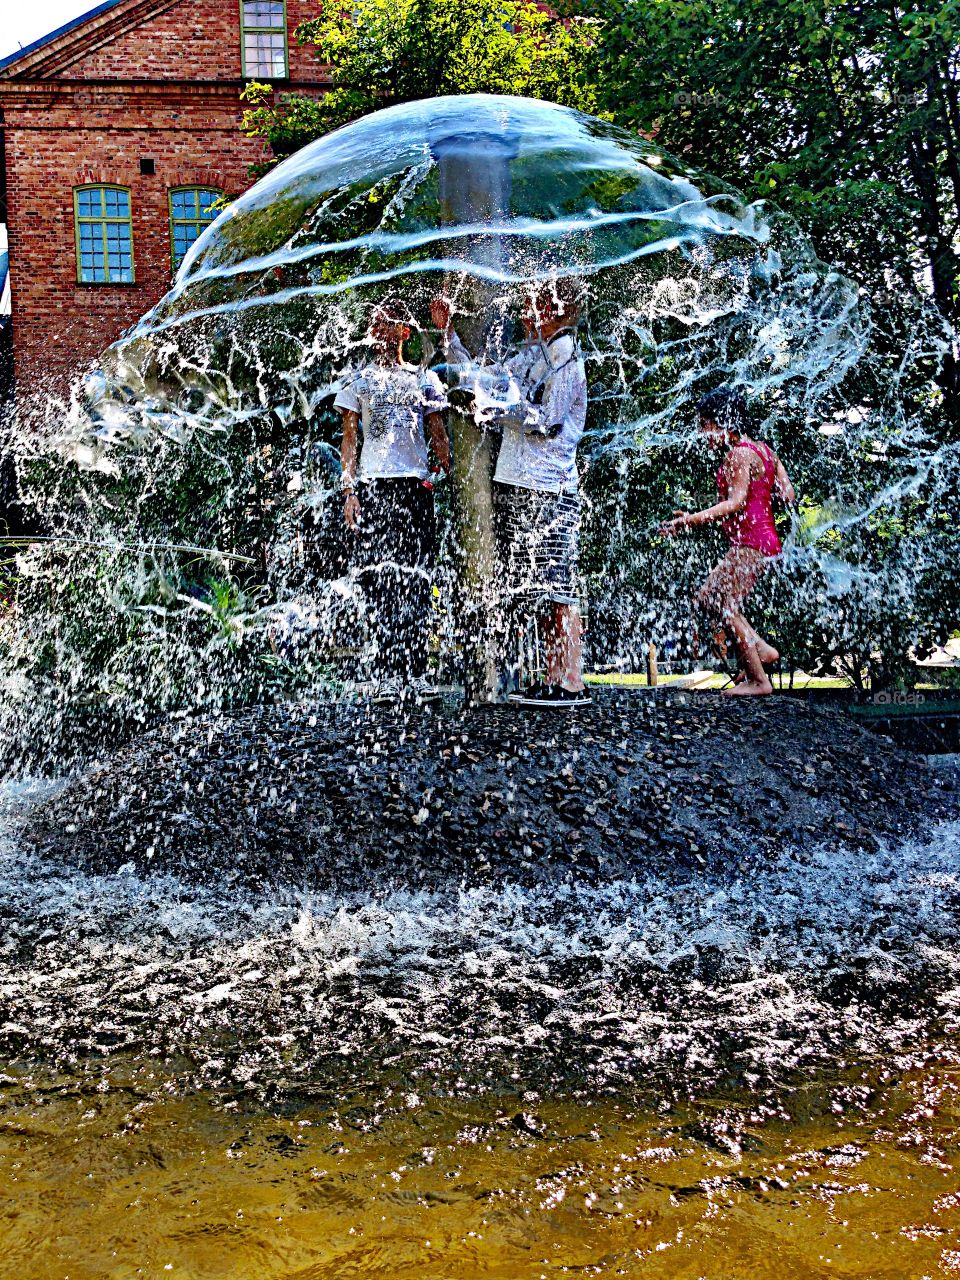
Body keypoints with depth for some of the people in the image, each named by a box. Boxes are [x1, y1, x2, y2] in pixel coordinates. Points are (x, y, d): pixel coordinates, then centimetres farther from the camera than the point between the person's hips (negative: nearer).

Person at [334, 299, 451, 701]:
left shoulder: (425, 378, 17)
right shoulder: (357, 378, 15)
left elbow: (439, 436, 14)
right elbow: (349, 439, 10)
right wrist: (349, 491, -2)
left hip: (417, 485, 1)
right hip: (373, 486, -1)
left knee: (416, 583, -2)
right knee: (380, 581, -7)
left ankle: (417, 674, 0)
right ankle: (387, 676, -7)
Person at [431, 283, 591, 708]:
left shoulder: (565, 356, -7)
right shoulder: (531, 355, 18)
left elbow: (548, 421, -14)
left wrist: (497, 412, -5)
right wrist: (448, 332, 24)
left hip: (546, 488, -9)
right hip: (516, 483, 9)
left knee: (555, 589, -9)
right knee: (541, 592, 9)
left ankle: (572, 683, -6)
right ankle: (553, 678, 14)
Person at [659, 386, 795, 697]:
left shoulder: (739, 454, -13)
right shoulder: (762, 450, 15)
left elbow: (736, 503, -22)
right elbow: (788, 495, 13)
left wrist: (691, 519, -27)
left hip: (751, 543, -10)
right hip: (761, 541, 10)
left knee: (725, 606, -7)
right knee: (708, 598, 14)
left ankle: (758, 680, -2)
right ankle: (761, 650, 15)